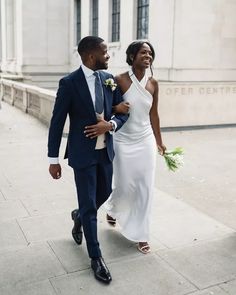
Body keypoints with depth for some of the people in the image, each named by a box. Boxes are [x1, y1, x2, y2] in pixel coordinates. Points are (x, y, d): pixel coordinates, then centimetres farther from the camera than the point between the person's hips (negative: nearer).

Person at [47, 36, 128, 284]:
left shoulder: (109, 79, 2)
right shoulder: (69, 83, -14)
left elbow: (123, 112, 8)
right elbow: (57, 122, -10)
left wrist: (110, 125, -15)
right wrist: (54, 160, -9)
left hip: (106, 151, 6)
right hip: (82, 153, -5)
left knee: (105, 192, 21)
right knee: (89, 206, 3)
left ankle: (79, 216, 52)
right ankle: (95, 257, 20)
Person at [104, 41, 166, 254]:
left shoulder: (153, 83, 2)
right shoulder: (120, 80, -11)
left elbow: (153, 114, 11)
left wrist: (159, 141, 17)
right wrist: (116, 107, -26)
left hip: (146, 141, 4)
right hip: (124, 142, -3)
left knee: (145, 189, 4)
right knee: (126, 187, 5)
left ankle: (140, 234, 20)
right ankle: (112, 208, 42)